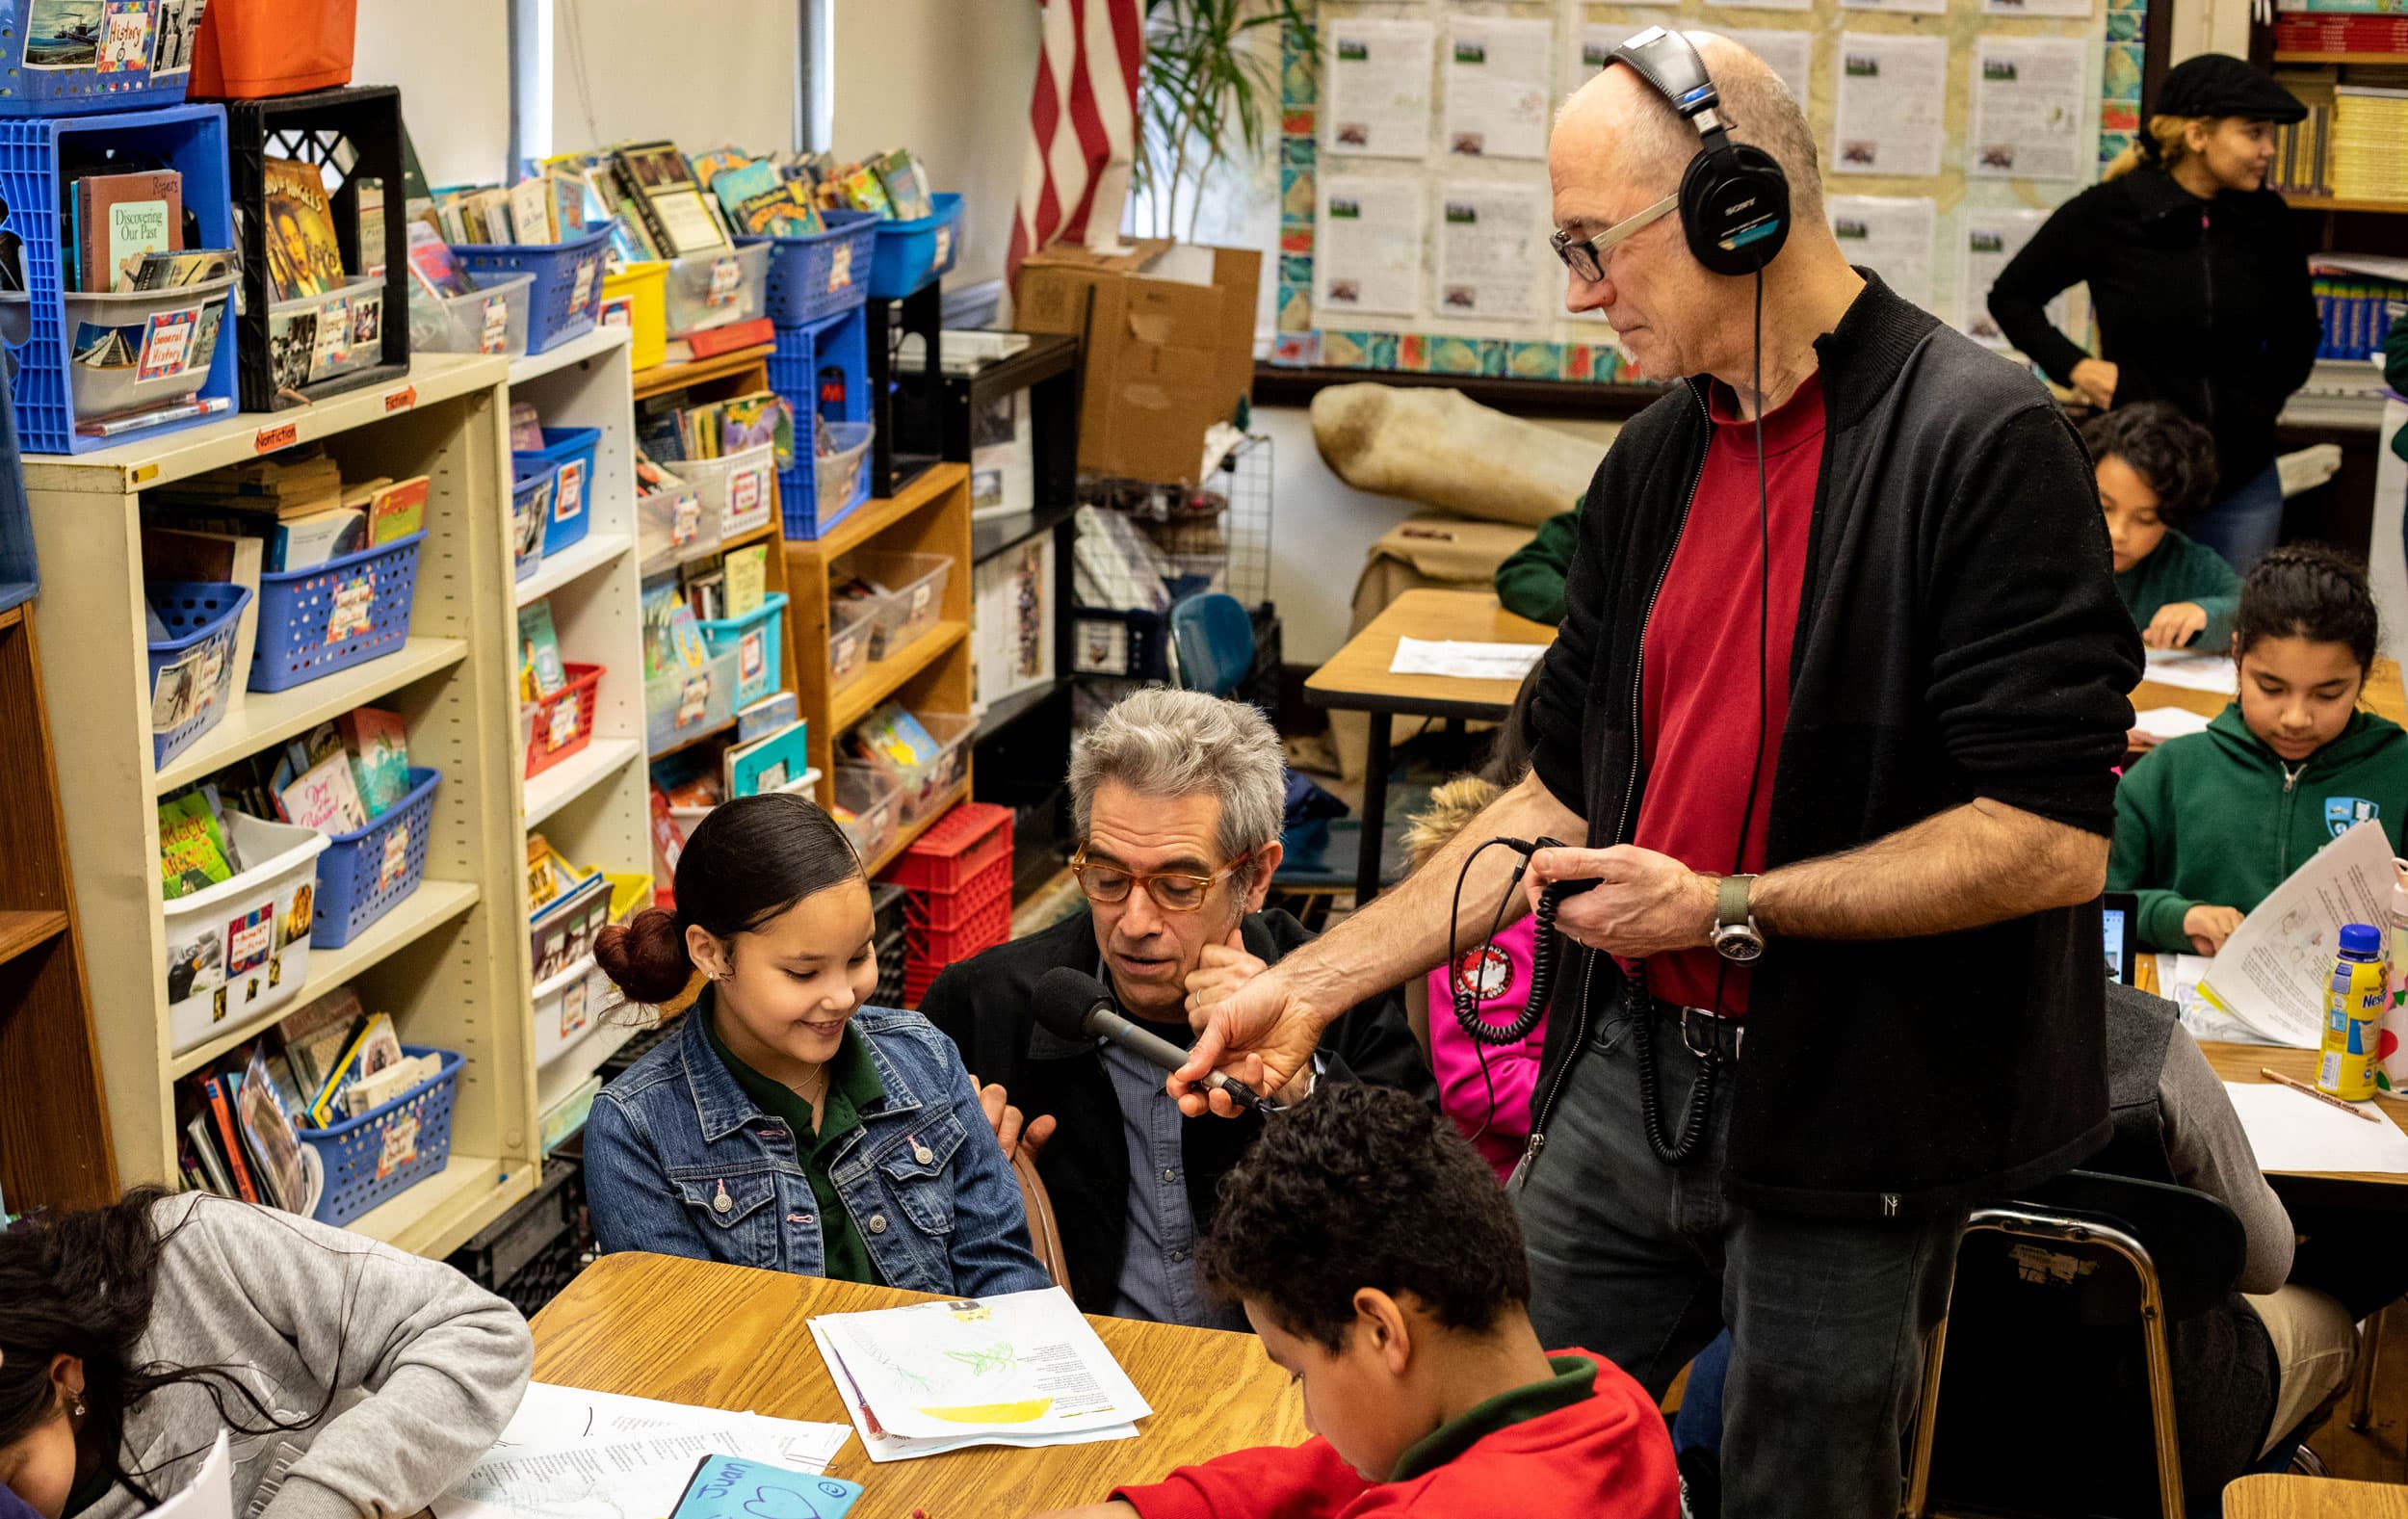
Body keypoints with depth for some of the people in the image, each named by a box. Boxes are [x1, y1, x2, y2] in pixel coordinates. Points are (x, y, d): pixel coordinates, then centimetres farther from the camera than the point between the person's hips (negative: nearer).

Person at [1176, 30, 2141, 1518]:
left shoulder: (1981, 438, -15)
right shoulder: (1656, 460, 8)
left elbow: (2053, 839, -20)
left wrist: (1728, 910, -18)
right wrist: (1313, 982, 7)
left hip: (1849, 1123, -6)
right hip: (1631, 1074, 7)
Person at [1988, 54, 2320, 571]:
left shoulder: (2267, 219, 1)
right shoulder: (2107, 214, -9)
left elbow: (2299, 330, 18)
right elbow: (2011, 297, 3)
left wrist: (2270, 392, 5)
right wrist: (2075, 367, -7)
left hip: (2244, 479, 3)